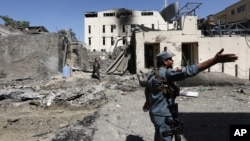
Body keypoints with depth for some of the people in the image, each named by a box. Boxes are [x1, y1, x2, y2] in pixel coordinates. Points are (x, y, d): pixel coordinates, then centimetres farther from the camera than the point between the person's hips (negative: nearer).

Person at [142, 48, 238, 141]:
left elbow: (147, 91, 23)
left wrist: (147, 102, 44)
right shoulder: (166, 73, -22)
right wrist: (215, 60, -38)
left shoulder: (152, 75, 7)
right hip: (163, 116, -10)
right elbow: (189, 71, -34)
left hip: (157, 113, 10)